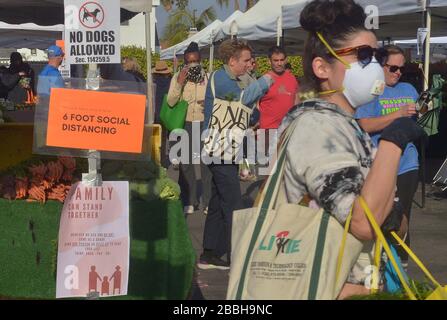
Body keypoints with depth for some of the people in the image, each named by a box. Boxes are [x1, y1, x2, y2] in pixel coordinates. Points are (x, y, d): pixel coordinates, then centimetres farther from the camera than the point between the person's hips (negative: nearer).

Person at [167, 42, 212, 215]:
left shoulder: (208, 77, 3)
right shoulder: (178, 77, 3)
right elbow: (171, 102, -5)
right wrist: (179, 83, -15)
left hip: (205, 124, -1)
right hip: (185, 125, 1)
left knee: (207, 163, -1)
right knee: (186, 164, 4)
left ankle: (208, 202, 6)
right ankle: (188, 202, 13)